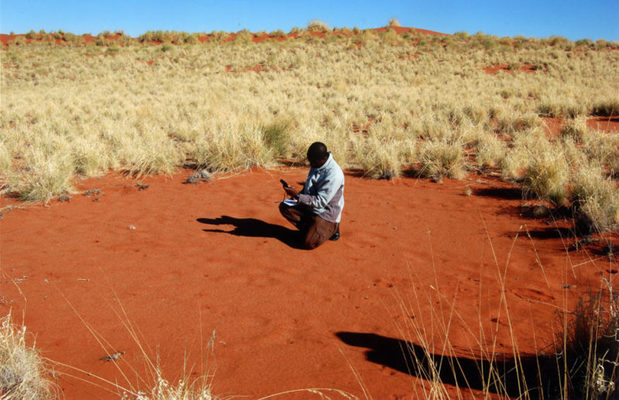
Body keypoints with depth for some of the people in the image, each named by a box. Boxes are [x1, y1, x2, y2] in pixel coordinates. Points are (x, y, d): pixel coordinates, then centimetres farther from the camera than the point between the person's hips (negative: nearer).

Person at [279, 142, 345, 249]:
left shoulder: (334, 174, -29)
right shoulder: (316, 165, -3)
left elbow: (320, 201, -28)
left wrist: (298, 196, -29)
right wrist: (296, 196, 1)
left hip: (326, 214, -8)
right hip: (310, 207, 8)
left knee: (309, 243, -19)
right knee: (284, 207, -2)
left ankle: (331, 228, 7)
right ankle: (310, 229, 2)